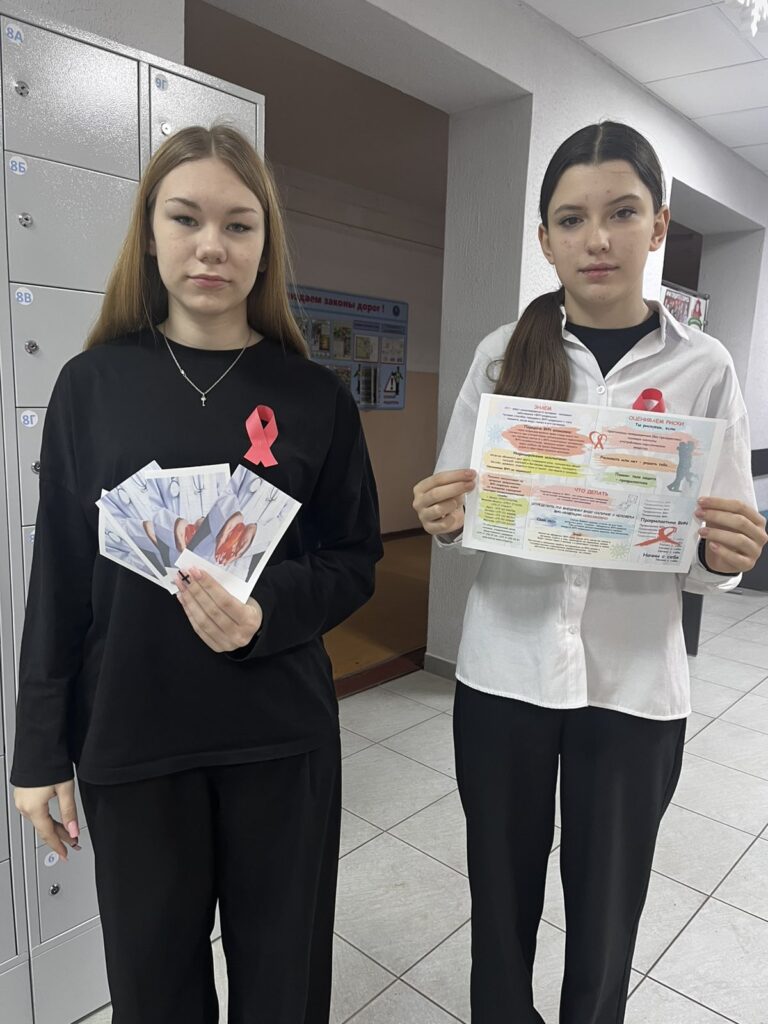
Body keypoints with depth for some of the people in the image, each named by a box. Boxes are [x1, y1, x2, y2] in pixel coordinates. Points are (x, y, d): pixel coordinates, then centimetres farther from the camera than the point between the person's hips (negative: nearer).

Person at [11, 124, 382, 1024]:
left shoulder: (314, 398, -3)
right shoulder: (93, 383, -2)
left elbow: (354, 563, 0)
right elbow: (58, 575, 0)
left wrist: (265, 613, -19)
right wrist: (40, 749, 2)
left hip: (283, 736, 0)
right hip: (128, 739, 1)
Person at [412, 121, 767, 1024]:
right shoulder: (502, 355, 1)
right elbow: (452, 507, 5)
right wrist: (445, 521, -17)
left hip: (634, 685, 0)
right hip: (503, 671, 1)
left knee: (607, 914, 14)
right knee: (502, 891, 15)